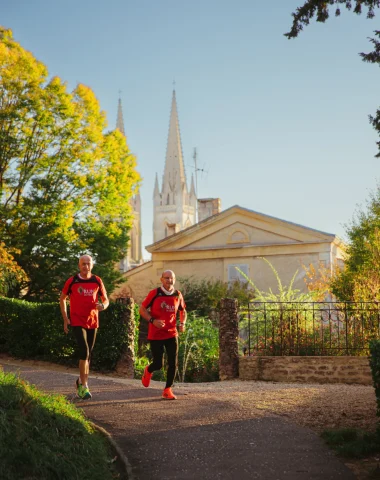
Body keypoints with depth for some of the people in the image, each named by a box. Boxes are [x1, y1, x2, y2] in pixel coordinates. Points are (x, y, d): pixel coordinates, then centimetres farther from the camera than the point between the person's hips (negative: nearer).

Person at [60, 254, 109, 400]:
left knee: (88, 354, 12)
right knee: (84, 351, -17)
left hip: (92, 322, 4)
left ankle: (81, 381, 32)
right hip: (77, 322, -4)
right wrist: (65, 319, 3)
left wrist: (103, 306, -15)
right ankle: (84, 386, -13)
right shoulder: (72, 281, -3)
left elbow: (105, 300, 11)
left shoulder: (97, 281, 3)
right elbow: (62, 299, 10)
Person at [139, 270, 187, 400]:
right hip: (156, 334, -3)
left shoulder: (178, 295, 3)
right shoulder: (154, 293, -8)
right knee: (158, 364, 1)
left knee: (173, 363, -5)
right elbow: (142, 309, -4)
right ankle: (148, 371, 37)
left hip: (172, 334, 3)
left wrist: (182, 323, -1)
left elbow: (183, 311, 18)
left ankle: (167, 389, 9)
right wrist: (153, 320, -20)